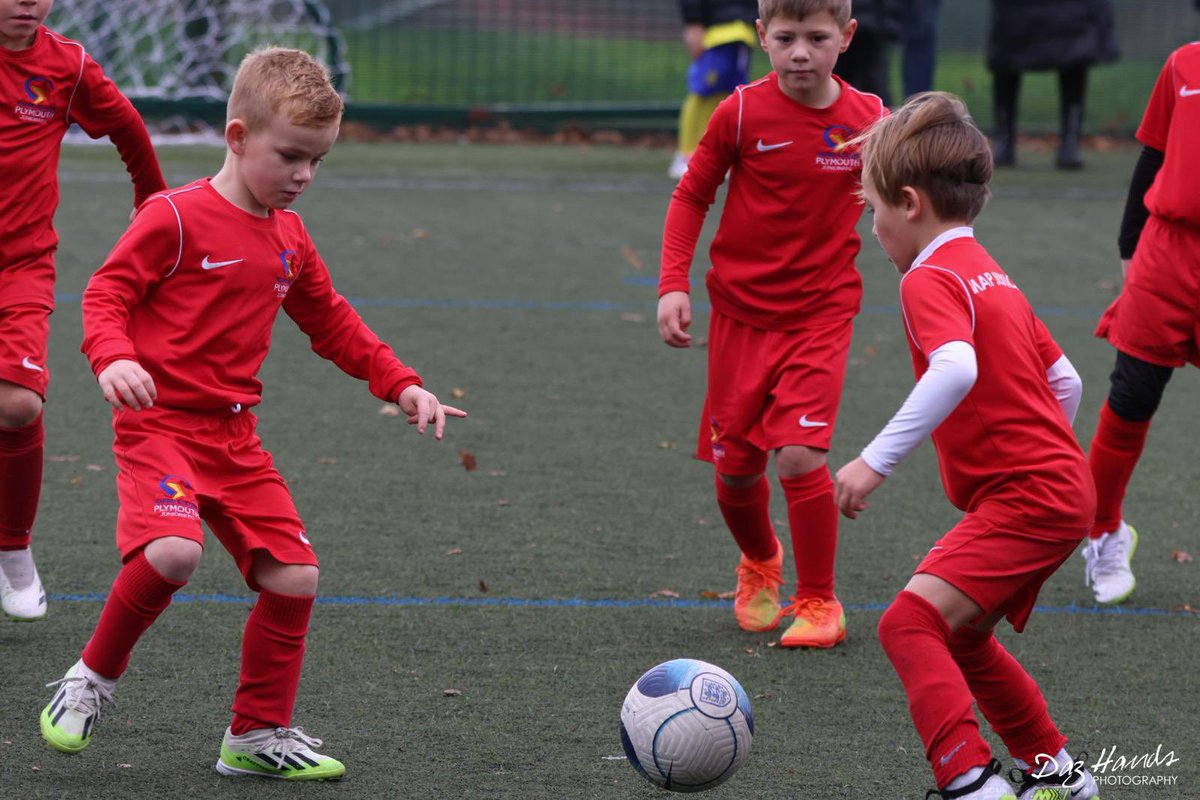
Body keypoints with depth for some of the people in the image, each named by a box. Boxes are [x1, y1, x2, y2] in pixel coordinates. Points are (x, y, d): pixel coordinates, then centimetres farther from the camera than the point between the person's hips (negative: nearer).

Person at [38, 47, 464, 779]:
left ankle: (260, 734, 15)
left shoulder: (289, 238, 13)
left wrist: (401, 386, 17)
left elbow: (331, 323, 25)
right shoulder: (176, 218, -9)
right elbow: (106, 293, -10)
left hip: (235, 435, 7)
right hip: (159, 423, -7)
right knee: (173, 551, -31)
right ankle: (93, 678, -6)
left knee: (295, 578, -1)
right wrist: (113, 357, -30)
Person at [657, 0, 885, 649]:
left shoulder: (868, 120, -5)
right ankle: (759, 564, 39)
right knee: (735, 467, 6)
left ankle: (817, 602, 2)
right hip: (741, 310, 1)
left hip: (821, 310, -1)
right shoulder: (743, 113, -9)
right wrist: (673, 284, -8)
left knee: (799, 455, -16)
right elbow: (691, 196, 1)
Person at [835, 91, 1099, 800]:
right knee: (961, 638, 24)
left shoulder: (931, 279, -12)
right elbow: (1065, 382, 22)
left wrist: (877, 460, -33)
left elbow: (957, 369, -32)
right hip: (1061, 487, 10)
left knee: (911, 622, -21)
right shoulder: (991, 276, 18)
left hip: (1028, 500, -10)